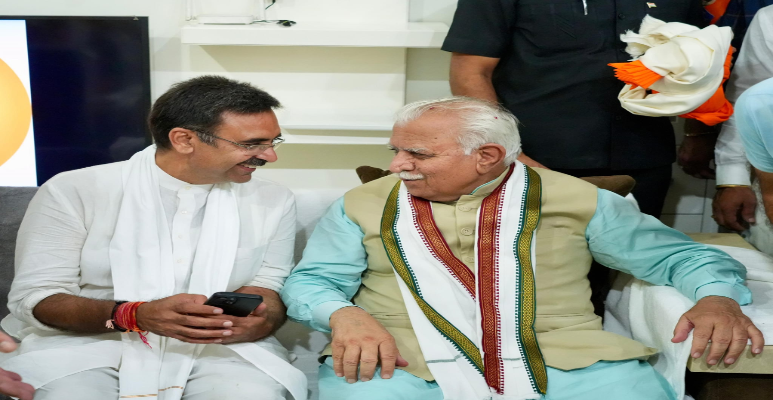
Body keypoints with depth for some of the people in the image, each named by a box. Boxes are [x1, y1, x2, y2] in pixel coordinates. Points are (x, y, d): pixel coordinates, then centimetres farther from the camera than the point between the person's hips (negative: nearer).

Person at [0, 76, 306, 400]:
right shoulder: (73, 192, -6)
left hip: (217, 351, 1)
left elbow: (269, 288, 5)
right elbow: (33, 297, -8)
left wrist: (261, 319, -21)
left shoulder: (273, 202, 3)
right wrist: (136, 315, -26)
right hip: (90, 344, 0)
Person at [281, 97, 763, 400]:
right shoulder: (365, 206, 12)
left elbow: (679, 255, 12)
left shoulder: (576, 200, 10)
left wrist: (717, 297, -8)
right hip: (402, 361, 0)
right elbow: (310, 280, 11)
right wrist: (345, 314, -12)